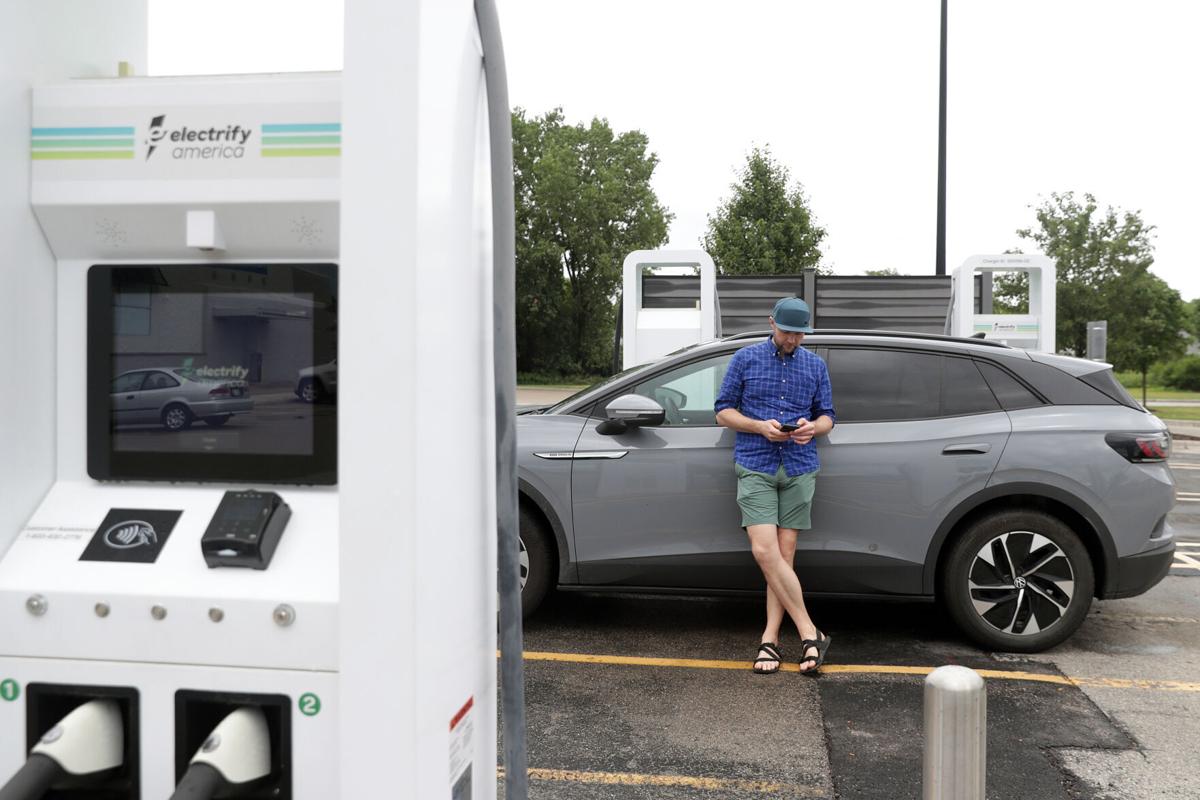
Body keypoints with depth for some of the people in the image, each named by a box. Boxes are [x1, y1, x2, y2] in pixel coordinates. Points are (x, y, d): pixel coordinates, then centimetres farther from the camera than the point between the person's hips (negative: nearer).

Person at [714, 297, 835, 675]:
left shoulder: (816, 366, 12)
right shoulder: (745, 359, 5)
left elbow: (827, 416, 15)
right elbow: (723, 411, 5)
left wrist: (814, 427, -9)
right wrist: (760, 426, -12)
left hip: (799, 469, 2)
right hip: (755, 468, -2)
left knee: (784, 554, 1)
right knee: (765, 551, -13)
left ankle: (770, 639, 7)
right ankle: (810, 633, -5)